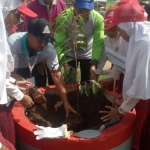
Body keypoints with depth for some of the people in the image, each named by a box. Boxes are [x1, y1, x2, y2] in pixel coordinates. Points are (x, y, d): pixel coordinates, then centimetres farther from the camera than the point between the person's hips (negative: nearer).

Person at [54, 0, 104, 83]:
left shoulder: (98, 18, -24)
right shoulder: (64, 18, -28)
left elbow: (99, 43, -26)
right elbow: (58, 42, -28)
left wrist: (94, 63, -40)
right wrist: (63, 62, -41)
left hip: (88, 55, 1)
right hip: (69, 54, -1)